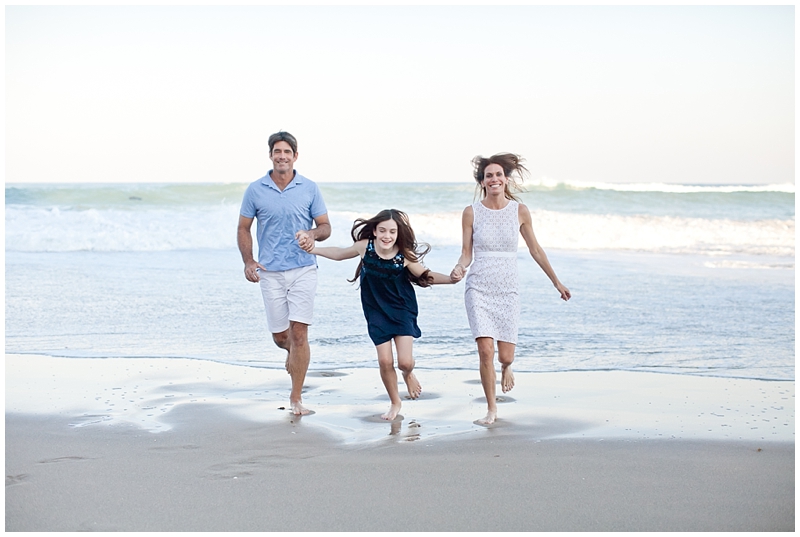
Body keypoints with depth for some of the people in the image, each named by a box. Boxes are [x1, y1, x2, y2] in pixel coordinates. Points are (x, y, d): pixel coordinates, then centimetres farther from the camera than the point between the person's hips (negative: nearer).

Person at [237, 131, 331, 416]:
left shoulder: (309, 188, 2)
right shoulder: (255, 190, 2)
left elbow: (325, 226, 6)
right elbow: (243, 229, 8)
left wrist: (312, 234, -17)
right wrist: (248, 262, -7)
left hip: (303, 269, -1)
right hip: (270, 272, 1)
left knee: (299, 333, -8)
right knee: (279, 336, 6)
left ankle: (296, 397, 1)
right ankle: (292, 352, 44)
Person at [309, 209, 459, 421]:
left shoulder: (404, 255, -18)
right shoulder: (365, 247, -15)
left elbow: (423, 275, -2)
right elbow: (339, 254, 5)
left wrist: (450, 279, -15)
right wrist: (313, 249, 2)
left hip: (402, 310, -1)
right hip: (377, 312, 1)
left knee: (405, 361, -10)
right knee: (384, 361, -3)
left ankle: (408, 375, 32)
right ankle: (395, 402, 24)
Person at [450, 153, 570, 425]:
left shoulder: (519, 211, 1)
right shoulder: (471, 213, -1)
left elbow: (535, 250, 11)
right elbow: (466, 253, 3)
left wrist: (557, 282, 15)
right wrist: (459, 268, -20)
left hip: (507, 290, 1)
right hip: (479, 288, -1)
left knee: (505, 356, -1)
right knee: (485, 351, -12)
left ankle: (506, 368, 39)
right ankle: (491, 409, 5)